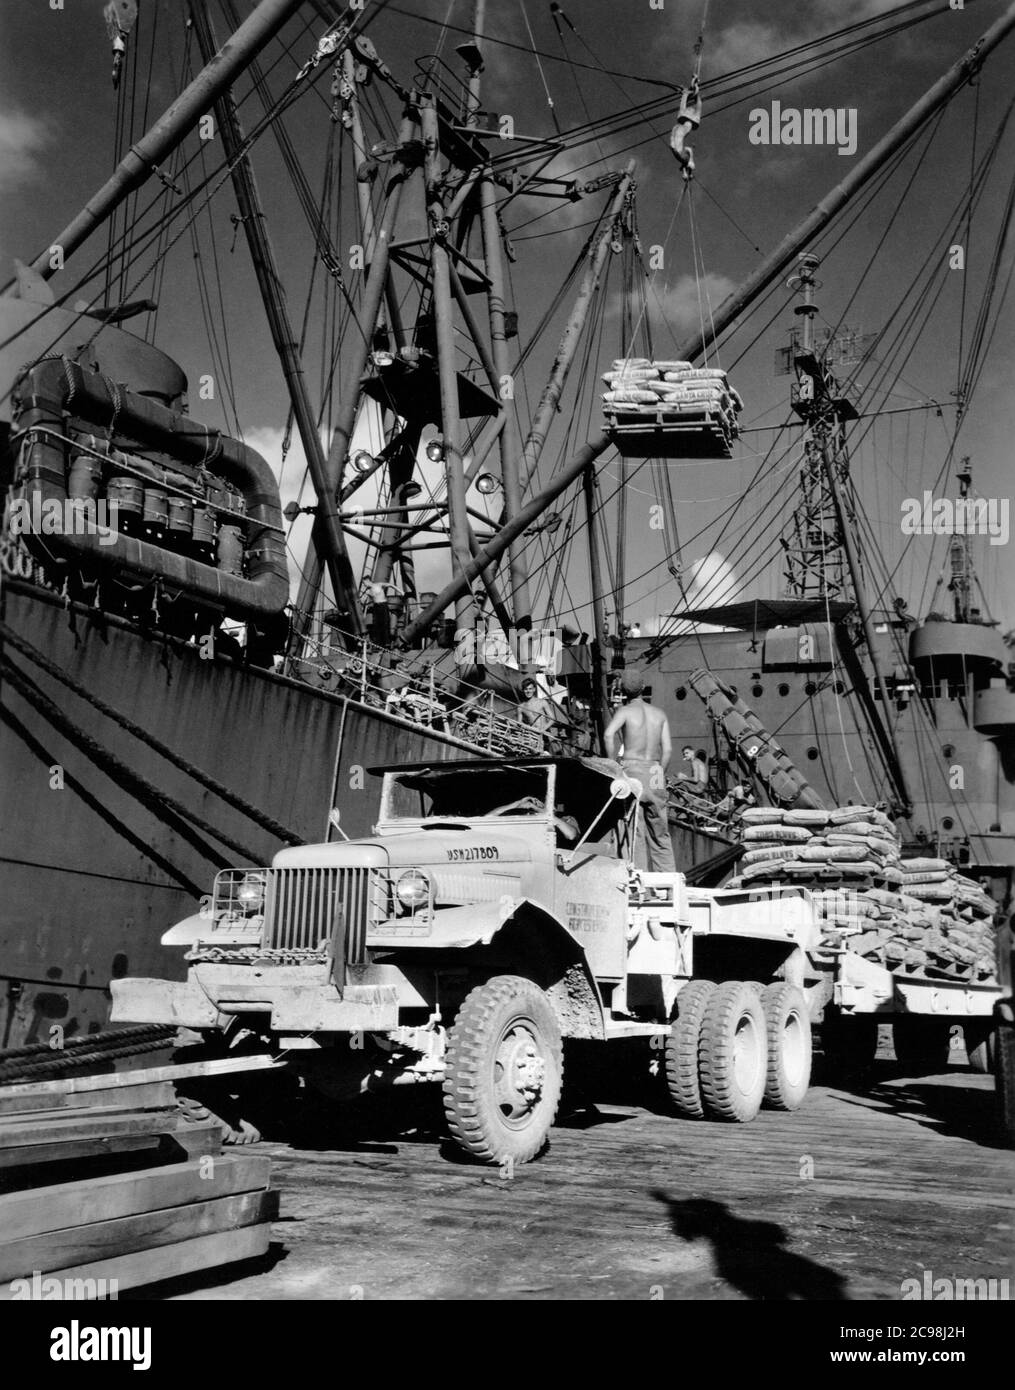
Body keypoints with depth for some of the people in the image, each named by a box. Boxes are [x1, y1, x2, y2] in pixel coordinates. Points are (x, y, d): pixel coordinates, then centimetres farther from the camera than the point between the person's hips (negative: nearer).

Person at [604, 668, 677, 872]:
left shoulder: (625, 711, -1)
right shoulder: (659, 714, 10)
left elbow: (609, 733, -20)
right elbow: (667, 750, 5)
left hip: (631, 770, -3)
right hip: (655, 771, 4)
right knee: (660, 835, 9)